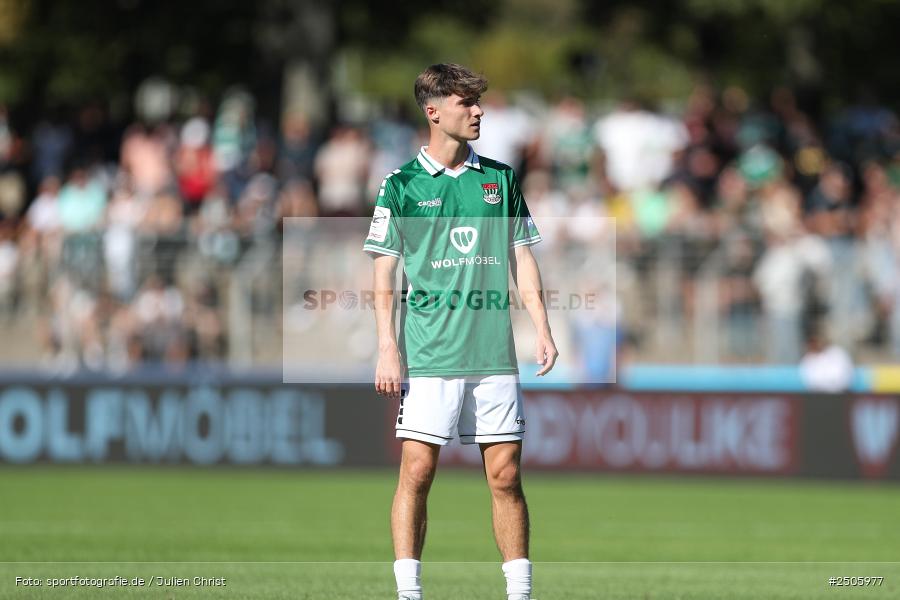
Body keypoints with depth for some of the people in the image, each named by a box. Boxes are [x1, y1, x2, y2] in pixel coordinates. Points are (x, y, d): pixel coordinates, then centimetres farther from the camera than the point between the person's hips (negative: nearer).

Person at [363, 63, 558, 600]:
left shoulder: (500, 179, 10)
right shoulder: (402, 184, 1)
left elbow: (521, 258, 14)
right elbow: (385, 272, 1)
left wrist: (542, 327, 4)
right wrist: (387, 349, -7)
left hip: (495, 355, 3)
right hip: (428, 355, -3)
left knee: (506, 476, 2)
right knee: (418, 471, -7)